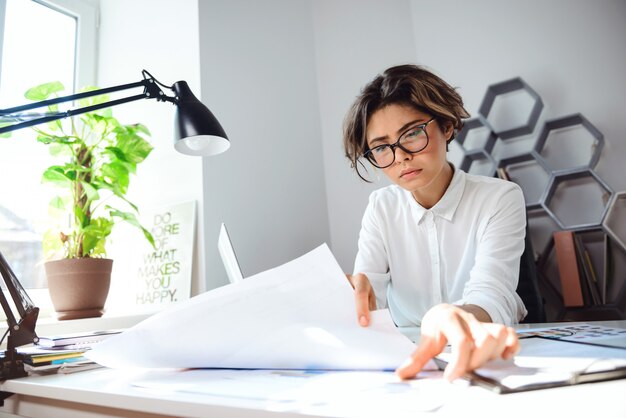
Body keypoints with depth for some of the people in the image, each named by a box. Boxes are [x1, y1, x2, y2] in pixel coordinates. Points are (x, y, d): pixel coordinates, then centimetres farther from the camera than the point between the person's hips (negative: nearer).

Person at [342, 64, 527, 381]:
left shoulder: (500, 199, -8)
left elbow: (492, 296, -22)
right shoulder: (381, 207, 2)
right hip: (408, 354, 4)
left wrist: (461, 317, -45)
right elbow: (370, 296, -8)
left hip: (486, 355, -3)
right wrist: (354, 295, -31)